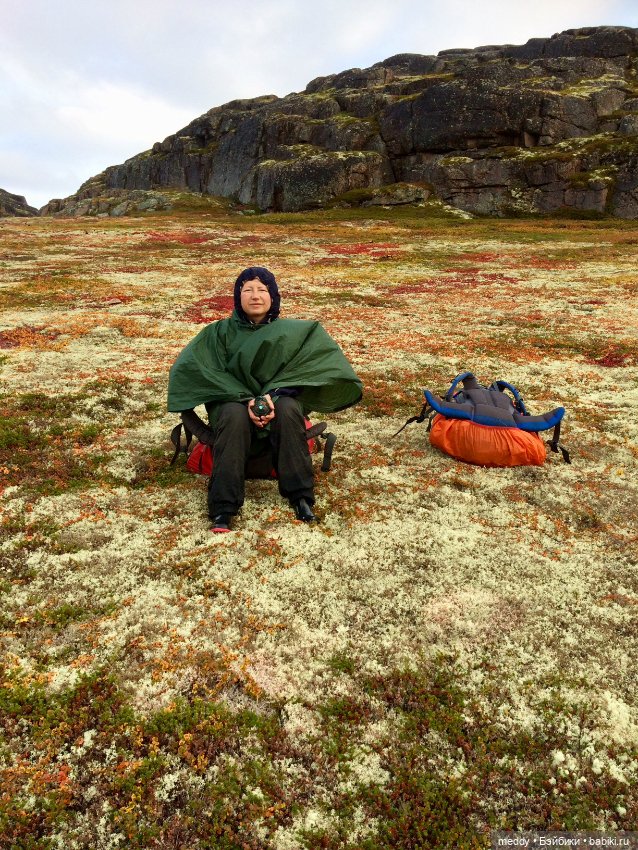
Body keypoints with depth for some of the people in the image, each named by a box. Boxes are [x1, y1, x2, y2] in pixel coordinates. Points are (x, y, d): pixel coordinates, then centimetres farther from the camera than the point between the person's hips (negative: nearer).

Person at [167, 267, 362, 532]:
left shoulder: (292, 331, 9)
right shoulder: (221, 332, 7)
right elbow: (190, 368, -8)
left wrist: (273, 395, -26)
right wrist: (246, 398, -22)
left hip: (278, 400, 1)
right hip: (232, 400, 0)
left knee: (287, 409, -35)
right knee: (234, 416, -36)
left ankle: (301, 496, -31)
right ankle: (222, 508, -37)